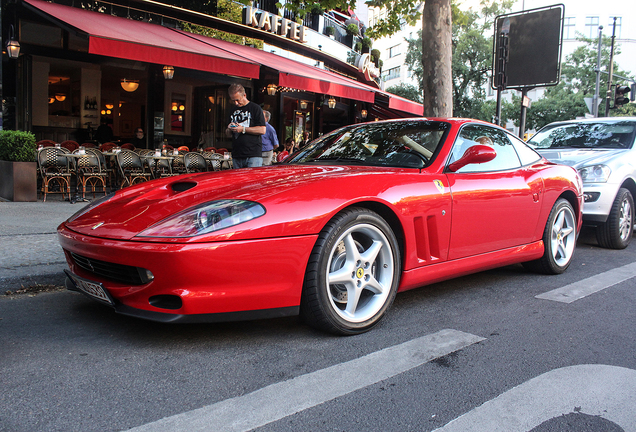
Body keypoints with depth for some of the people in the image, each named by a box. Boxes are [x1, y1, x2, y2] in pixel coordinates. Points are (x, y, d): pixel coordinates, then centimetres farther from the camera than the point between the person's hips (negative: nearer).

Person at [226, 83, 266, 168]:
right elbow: (228, 134, 25)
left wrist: (243, 129, -13)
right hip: (236, 156, 6)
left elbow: (262, 130, -9)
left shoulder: (255, 108, 0)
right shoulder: (233, 112, 20)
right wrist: (229, 129, 1)